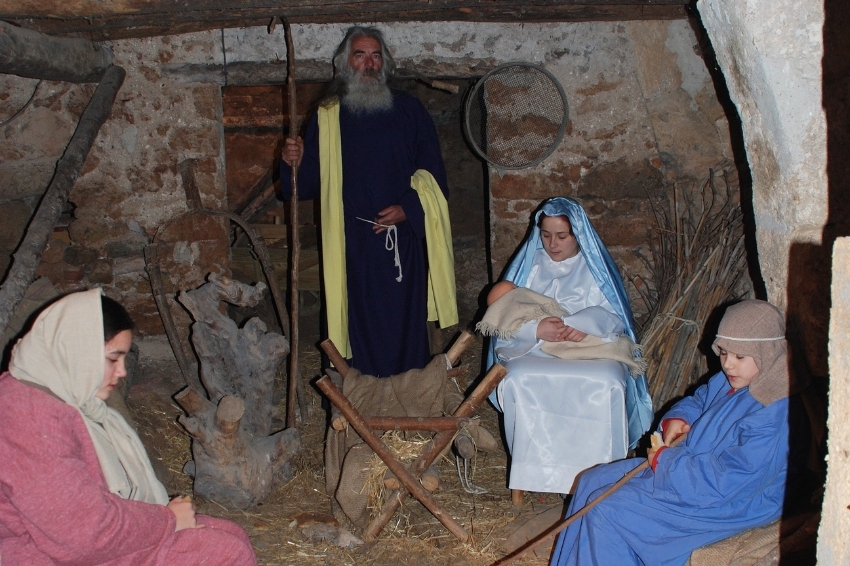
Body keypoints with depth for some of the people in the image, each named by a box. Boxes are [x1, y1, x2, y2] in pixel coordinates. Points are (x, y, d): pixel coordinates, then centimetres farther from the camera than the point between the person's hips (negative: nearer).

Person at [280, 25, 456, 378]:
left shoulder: (409, 110, 8)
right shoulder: (327, 117, 10)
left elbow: (432, 171, 4)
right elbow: (309, 183, 7)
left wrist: (408, 208, -10)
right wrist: (295, 163, -14)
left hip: (401, 237, 0)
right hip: (351, 241, 0)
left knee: (404, 320, 2)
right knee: (360, 322, 1)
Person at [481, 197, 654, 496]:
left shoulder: (595, 266, 8)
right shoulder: (529, 264, 10)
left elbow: (613, 318, -2)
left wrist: (580, 323, -23)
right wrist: (536, 329, -20)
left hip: (592, 350, -1)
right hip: (534, 351, 1)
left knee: (607, 385, -34)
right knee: (517, 381, -33)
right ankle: (530, 469, -23)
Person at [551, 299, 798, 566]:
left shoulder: (773, 416, -27)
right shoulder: (731, 380, 1)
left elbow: (725, 482, -31)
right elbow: (699, 400, 22)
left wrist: (665, 461, -20)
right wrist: (677, 417, -2)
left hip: (725, 504, -10)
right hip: (690, 463, 10)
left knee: (607, 511, -16)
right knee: (591, 482, 6)